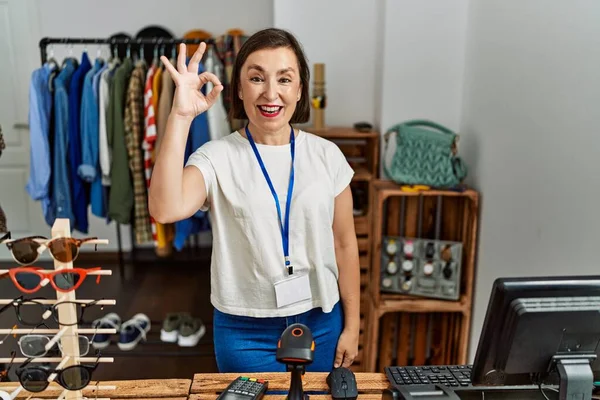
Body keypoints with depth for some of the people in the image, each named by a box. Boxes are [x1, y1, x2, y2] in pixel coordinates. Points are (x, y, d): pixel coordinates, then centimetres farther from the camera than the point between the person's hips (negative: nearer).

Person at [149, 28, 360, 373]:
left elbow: (344, 244, 2)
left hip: (321, 324, 3)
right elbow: (165, 210, -29)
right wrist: (181, 117, -29)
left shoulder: (327, 155, -3)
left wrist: (352, 326, 5)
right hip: (246, 333, -2)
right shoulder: (217, 158, -10)